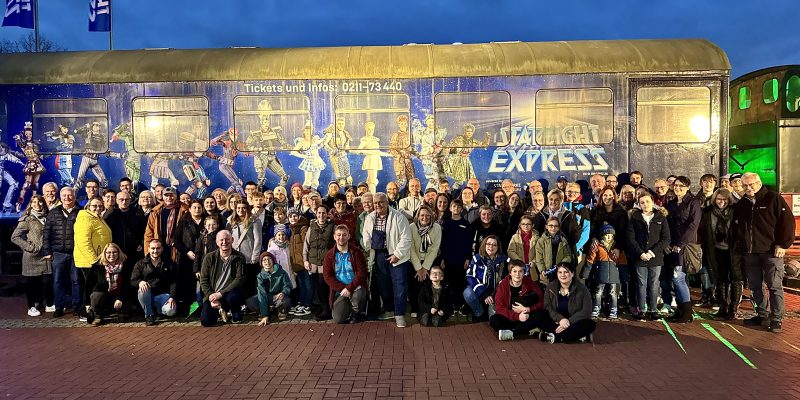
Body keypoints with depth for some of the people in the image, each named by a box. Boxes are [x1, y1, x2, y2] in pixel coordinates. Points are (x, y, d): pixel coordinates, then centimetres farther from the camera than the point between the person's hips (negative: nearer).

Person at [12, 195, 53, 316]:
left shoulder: (47, 218, 12)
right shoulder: (27, 219, -3)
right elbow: (14, 237, -6)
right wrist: (30, 247, -12)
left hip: (46, 256, 4)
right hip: (32, 257, -4)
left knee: (47, 281, 2)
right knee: (32, 282, 4)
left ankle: (49, 305, 14)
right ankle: (31, 307, 14)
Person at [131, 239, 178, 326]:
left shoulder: (169, 263, 7)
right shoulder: (141, 264, 7)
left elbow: (174, 282, 1)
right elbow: (133, 280, 0)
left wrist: (172, 297, -14)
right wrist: (140, 282, -25)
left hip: (163, 295, 0)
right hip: (147, 294, 0)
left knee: (170, 311, -28)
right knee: (143, 290, -35)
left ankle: (157, 308, 12)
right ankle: (149, 315, -11)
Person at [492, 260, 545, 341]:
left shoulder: (530, 283, -6)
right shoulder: (503, 285, -9)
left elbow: (541, 303, -6)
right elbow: (500, 308, -14)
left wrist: (527, 309, -23)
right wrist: (517, 316, -27)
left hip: (526, 317, 1)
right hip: (510, 318, -1)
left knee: (542, 314, -28)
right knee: (493, 320, -29)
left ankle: (512, 333, -30)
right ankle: (530, 331, -25)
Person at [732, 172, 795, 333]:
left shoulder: (774, 199, -3)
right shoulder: (741, 205, 14)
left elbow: (788, 221, -7)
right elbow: (735, 227, 24)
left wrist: (783, 244, -12)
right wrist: (737, 245, 15)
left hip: (771, 251, -5)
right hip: (750, 252, 6)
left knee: (775, 286, -2)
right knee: (755, 286, 10)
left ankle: (776, 319, 4)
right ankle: (761, 315, 21)